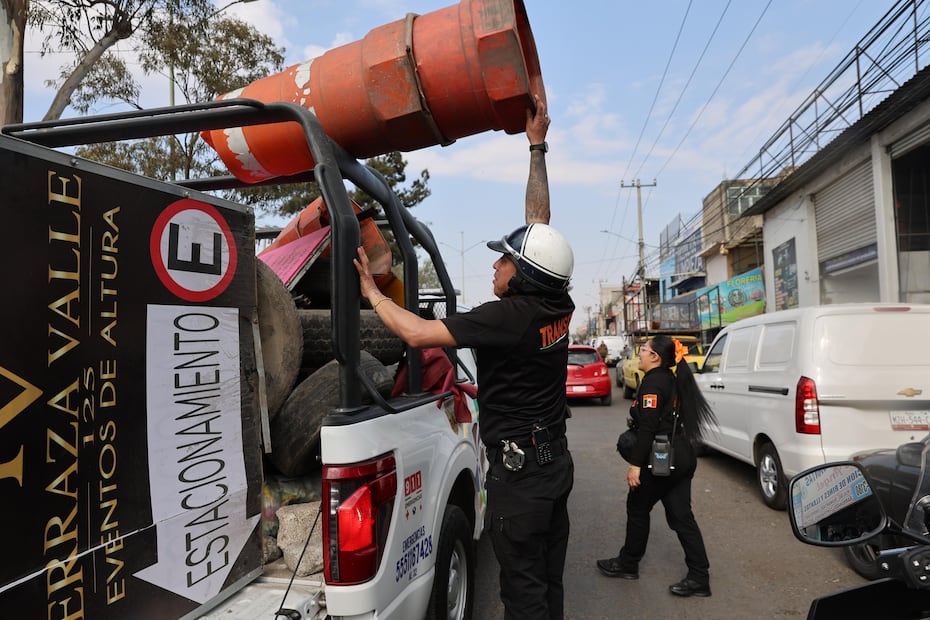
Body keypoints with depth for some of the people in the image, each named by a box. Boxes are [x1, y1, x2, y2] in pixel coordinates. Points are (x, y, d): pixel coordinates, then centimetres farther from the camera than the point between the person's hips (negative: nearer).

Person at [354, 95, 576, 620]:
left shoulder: (509, 315, -23)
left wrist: (371, 290, -10)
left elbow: (417, 332, -26)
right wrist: (537, 146, 16)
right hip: (556, 460, 9)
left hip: (518, 468, -9)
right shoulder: (558, 307, 0)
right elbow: (541, 220, 9)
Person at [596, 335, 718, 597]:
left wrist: (636, 465, -20)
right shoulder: (670, 380, 12)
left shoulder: (653, 382, -17)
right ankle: (699, 577, 12)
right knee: (681, 516, 10)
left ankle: (628, 564, 25)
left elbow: (648, 427, -22)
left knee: (637, 507, 9)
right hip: (682, 457, 9)